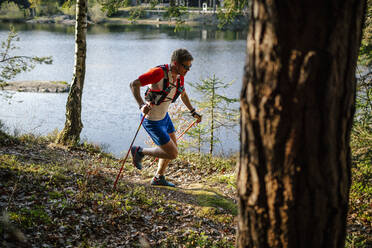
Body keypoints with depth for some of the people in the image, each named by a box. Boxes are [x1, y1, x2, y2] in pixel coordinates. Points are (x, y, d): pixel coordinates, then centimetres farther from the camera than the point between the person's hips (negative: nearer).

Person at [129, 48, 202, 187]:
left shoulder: (180, 76, -3)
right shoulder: (159, 72, -28)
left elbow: (183, 94, 19)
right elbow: (134, 84, -31)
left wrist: (193, 112, 22)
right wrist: (141, 105, -43)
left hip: (164, 116, 9)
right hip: (152, 121, -9)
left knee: (173, 147, 21)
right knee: (172, 153, -6)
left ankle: (159, 178, 39)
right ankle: (139, 152, 12)